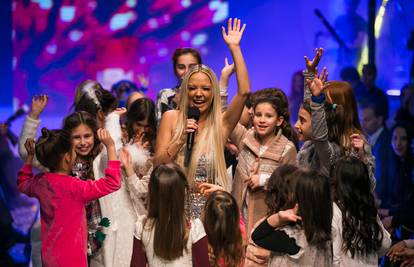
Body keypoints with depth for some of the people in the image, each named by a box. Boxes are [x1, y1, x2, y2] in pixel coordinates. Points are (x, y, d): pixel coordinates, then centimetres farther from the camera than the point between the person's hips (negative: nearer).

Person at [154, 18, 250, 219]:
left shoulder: (221, 124, 3)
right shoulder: (171, 118, 5)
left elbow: (244, 91, -10)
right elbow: (157, 164, 2)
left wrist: (234, 47, -8)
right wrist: (181, 140, -12)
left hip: (210, 207, 0)